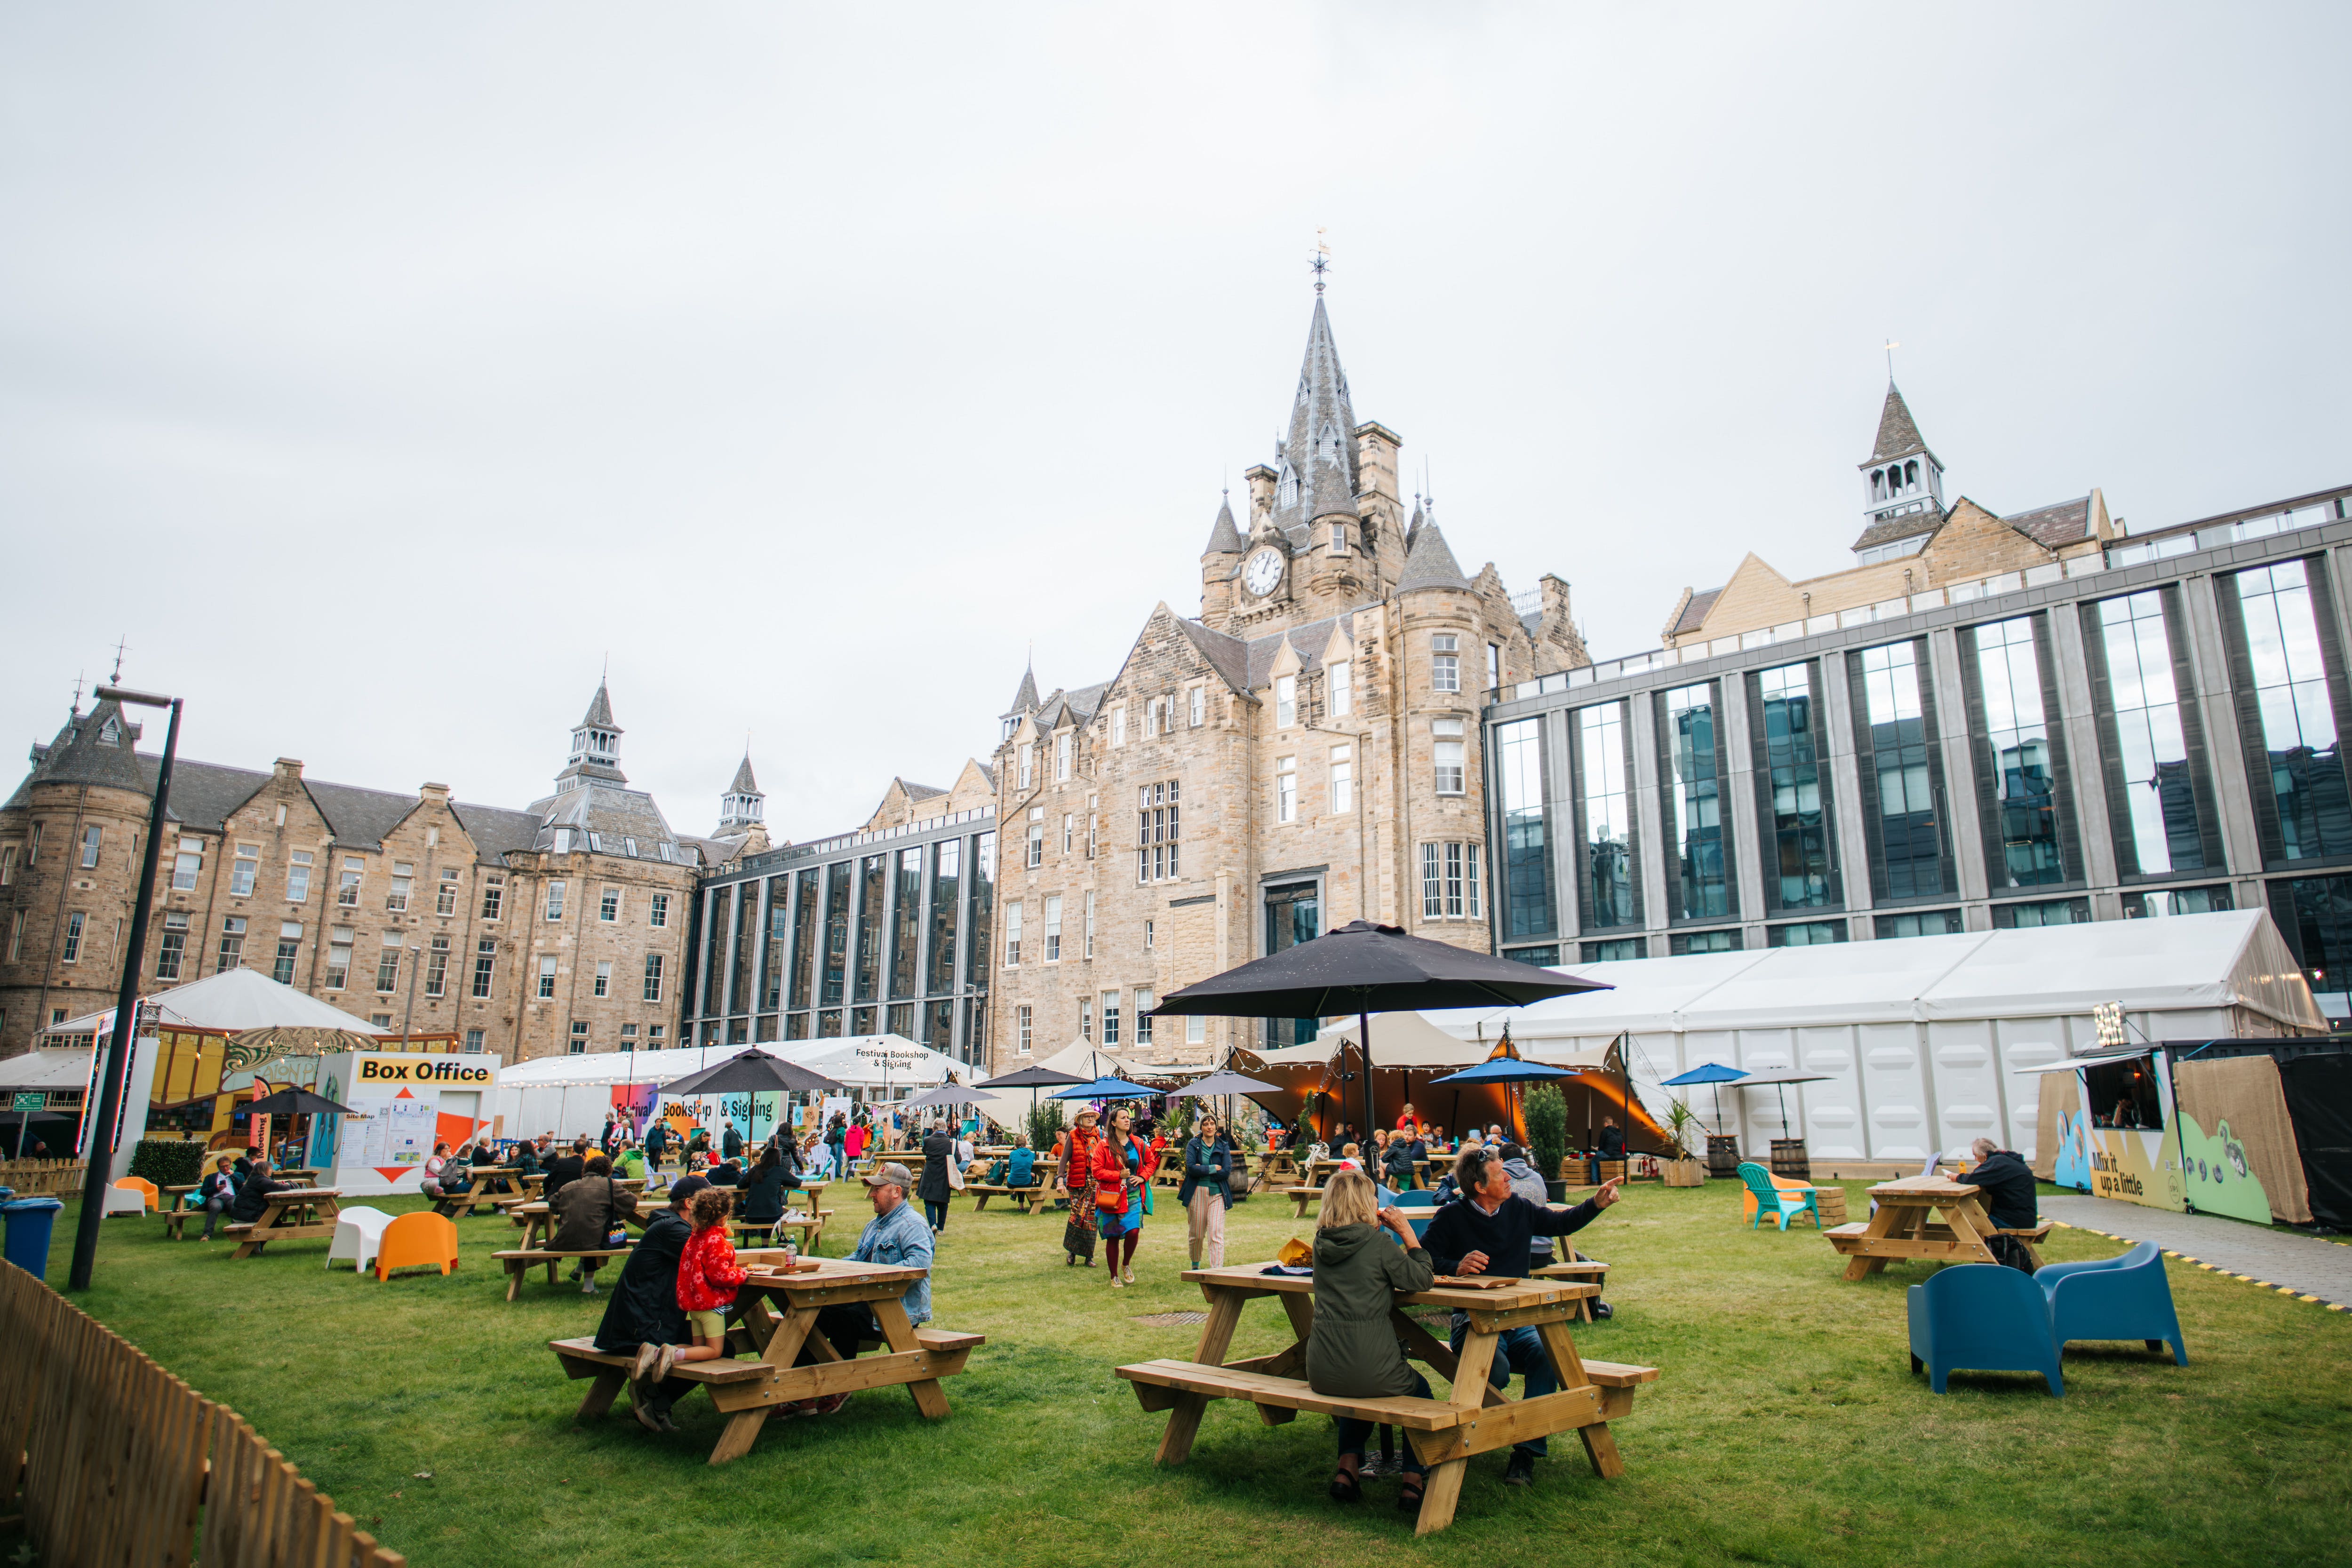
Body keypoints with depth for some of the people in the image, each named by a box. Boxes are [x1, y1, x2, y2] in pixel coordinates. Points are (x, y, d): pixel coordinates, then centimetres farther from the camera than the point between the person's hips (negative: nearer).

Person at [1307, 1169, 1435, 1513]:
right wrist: (1407, 1232, 2)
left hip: (1321, 1374, 5)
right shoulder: (1377, 1244, -11)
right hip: (1371, 1372, -4)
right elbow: (1422, 1280, -2)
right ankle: (1411, 1482, 18)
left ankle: (1347, 1468, 24)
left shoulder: (1322, 1243, 4)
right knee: (1420, 1390, 28)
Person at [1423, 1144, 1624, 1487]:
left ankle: (1527, 1452, -19)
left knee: (1547, 1355, -28)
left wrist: (1597, 1204, 9)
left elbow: (1562, 1224, 22)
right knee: (1497, 1369, -34)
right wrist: (1457, 1267, -23)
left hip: (1518, 1321, 4)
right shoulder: (1451, 1217, -5)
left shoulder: (1518, 1209, 10)